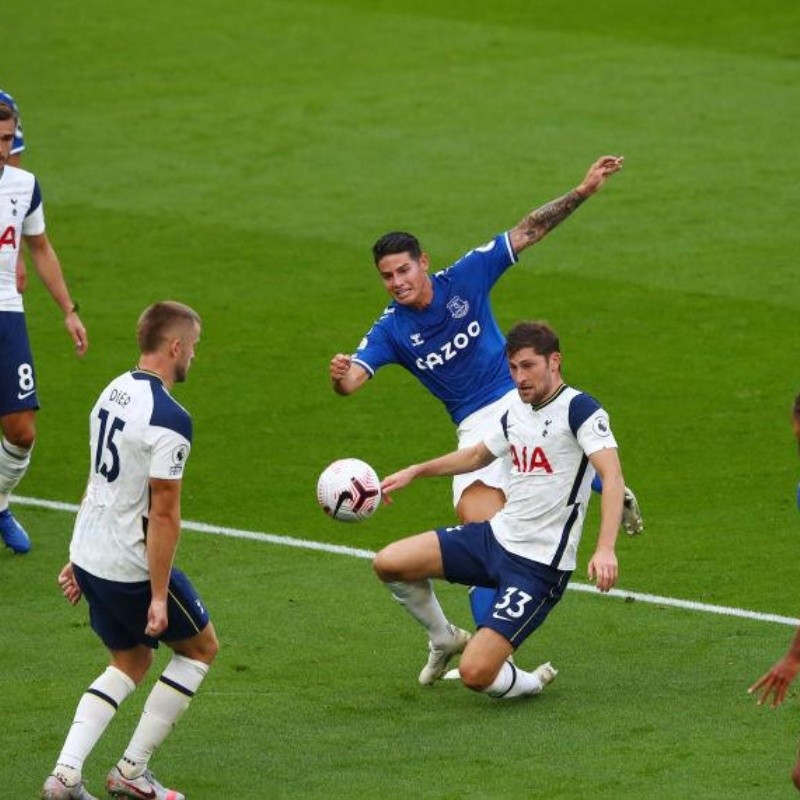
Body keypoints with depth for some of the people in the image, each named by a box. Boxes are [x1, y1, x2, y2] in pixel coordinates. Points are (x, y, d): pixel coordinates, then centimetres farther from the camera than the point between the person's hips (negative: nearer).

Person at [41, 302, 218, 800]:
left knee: (131, 662, 22)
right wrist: (159, 597, -18)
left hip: (90, 557, 8)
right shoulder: (169, 419, -21)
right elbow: (163, 513, -22)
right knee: (201, 647, 13)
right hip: (132, 568, -8)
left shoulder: (114, 393, 7)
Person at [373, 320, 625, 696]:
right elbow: (477, 455, 31)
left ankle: (530, 683, 16)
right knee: (388, 563, -2)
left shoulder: (579, 409, -14)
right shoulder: (514, 412, 10)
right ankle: (445, 639, 23)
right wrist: (414, 472, 27)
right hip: (495, 536, 8)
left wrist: (605, 549, -40)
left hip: (539, 564, -8)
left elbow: (612, 477, -26)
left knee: (475, 674, -19)